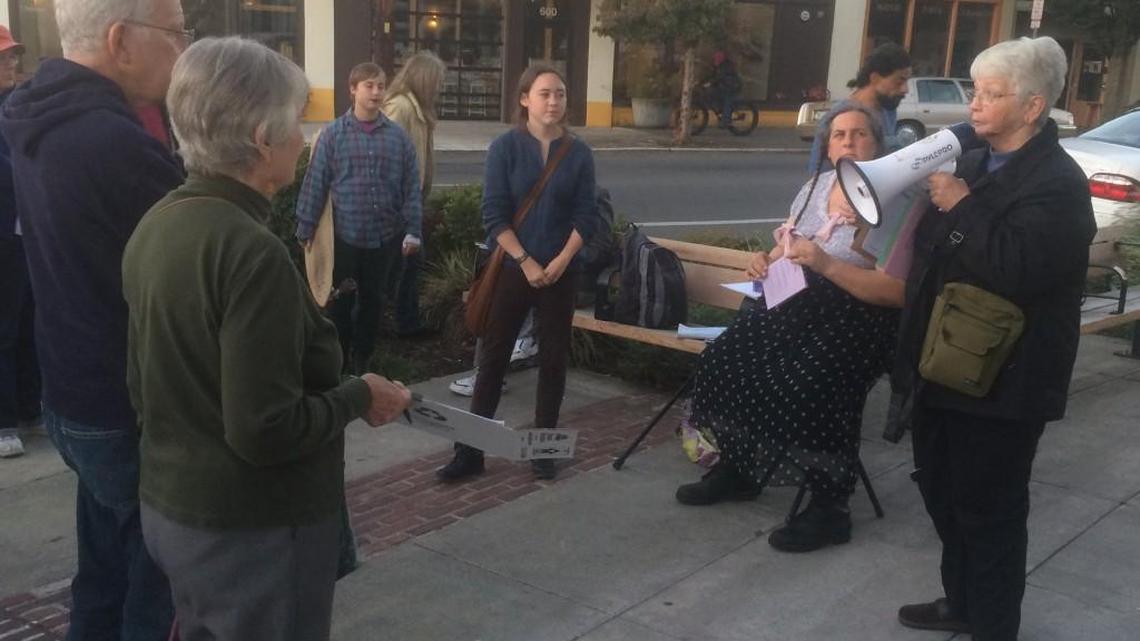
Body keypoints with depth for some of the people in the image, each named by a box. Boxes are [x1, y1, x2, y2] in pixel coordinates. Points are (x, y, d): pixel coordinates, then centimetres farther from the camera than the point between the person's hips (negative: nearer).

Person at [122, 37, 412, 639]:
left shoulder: (154, 226, 1)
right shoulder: (252, 251, -26)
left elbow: (144, 383, 10)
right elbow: (266, 430, -27)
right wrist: (360, 396, -12)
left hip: (169, 508, 8)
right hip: (253, 531, -8)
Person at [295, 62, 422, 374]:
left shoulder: (398, 136, 2)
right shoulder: (333, 134, -3)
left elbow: (411, 187, 4)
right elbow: (315, 183, -1)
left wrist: (412, 230, 0)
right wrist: (306, 227, -1)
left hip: (386, 236, 2)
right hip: (345, 235, -2)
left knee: (372, 301, 13)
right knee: (341, 302, 7)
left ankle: (362, 359, 29)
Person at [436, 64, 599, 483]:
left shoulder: (579, 153, 2)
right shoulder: (505, 148, -4)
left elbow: (586, 216, -1)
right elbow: (494, 215, -8)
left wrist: (559, 263, -12)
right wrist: (526, 262, -15)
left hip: (560, 273, 2)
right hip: (511, 269, -2)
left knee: (553, 359, 8)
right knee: (493, 358, 3)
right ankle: (470, 451, 11)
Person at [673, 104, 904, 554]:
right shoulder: (815, 186, 11)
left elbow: (897, 291, -19)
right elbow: (786, 251, 20)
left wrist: (827, 265, -27)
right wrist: (766, 262, -3)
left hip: (858, 319, -7)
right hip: (798, 306, 7)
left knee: (810, 385, -31)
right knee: (727, 359, -9)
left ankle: (829, 508, -12)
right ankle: (738, 469, 12)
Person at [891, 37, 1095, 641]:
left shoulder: (1058, 182, -16)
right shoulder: (973, 163, 9)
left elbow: (1016, 268, -30)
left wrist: (960, 207, -22)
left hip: (1001, 380, -9)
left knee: (989, 509, 5)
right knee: (943, 491, 21)